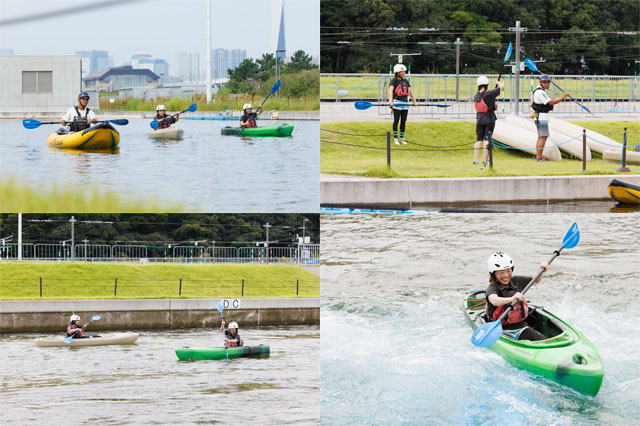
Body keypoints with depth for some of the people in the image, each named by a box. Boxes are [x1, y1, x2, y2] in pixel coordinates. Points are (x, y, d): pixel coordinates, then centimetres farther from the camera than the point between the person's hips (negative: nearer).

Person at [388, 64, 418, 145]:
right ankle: (395, 138, 6)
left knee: (403, 121, 7)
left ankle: (401, 138, 15)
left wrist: (415, 101, 12)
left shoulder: (405, 81, 15)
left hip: (405, 103, 6)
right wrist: (390, 101, -33)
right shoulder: (394, 80, -4)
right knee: (396, 121, -1)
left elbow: (410, 91, 18)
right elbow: (391, 90, -18)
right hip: (397, 103, -6)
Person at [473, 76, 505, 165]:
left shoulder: (476, 96, 1)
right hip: (489, 119, -5)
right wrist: (498, 82, 13)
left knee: (478, 140, 10)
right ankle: (484, 160, -3)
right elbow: (502, 86, -9)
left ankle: (475, 159, 5)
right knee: (487, 140, -1)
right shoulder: (488, 94, -17)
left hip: (479, 119, 5)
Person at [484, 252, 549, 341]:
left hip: (521, 326, 6)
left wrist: (541, 270, 4)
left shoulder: (516, 281, 9)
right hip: (503, 330, -6)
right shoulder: (492, 288, -12)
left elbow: (535, 281, 24)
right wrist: (511, 299, -53)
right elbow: (494, 300, -36)